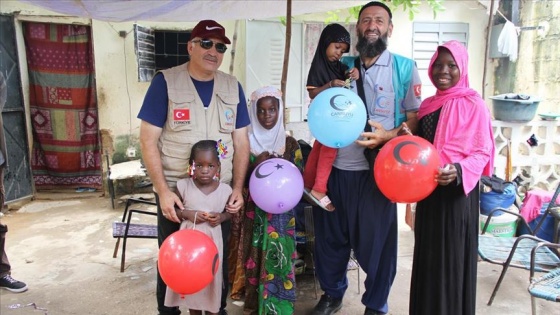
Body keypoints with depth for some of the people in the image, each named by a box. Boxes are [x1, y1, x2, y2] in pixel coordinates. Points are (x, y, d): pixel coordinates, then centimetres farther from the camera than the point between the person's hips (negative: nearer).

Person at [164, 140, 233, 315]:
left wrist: (221, 217, -13)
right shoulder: (183, 186, -9)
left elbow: (231, 212, 8)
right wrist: (187, 214, -17)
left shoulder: (225, 190, -8)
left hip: (212, 242, 0)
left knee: (211, 282, 11)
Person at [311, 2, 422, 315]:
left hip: (377, 169, -3)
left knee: (377, 240, 8)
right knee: (330, 236, 15)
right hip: (336, 167, 4)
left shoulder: (404, 68, 0)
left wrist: (388, 137, -20)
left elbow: (415, 119, -1)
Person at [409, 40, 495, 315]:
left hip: (457, 191, -6)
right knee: (427, 255, 14)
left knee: (452, 257, 3)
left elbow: (482, 152, -11)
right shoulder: (427, 104, 10)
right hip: (428, 189, 6)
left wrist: (458, 170, -28)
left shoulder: (474, 105, -9)